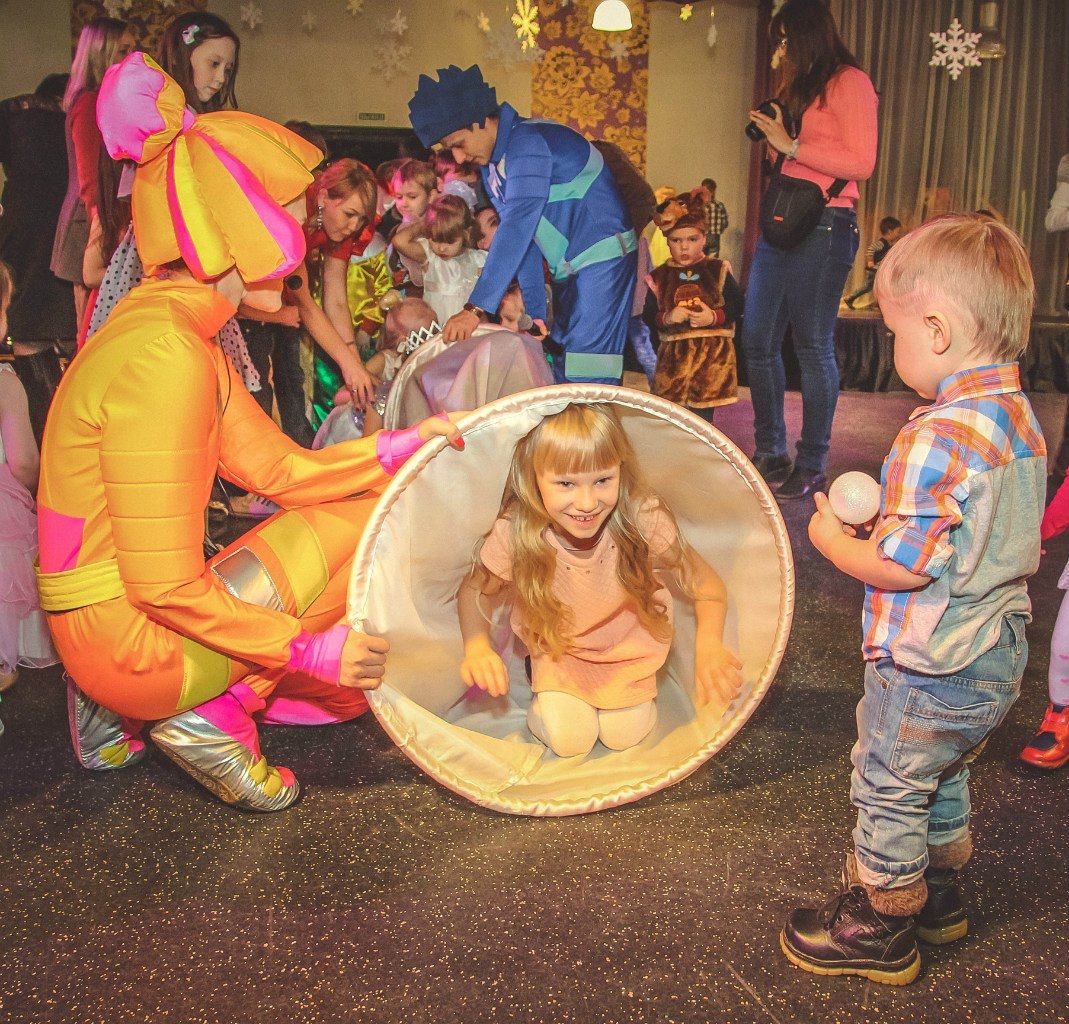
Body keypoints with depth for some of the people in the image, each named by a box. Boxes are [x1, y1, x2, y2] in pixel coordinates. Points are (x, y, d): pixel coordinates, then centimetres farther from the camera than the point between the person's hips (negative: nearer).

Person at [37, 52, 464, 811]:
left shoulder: (186, 335, 8)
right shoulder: (162, 355, -24)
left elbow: (279, 469, 8)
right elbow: (165, 588, -24)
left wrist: (405, 447, 1)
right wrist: (310, 650, -18)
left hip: (128, 620, 9)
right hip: (130, 637, -9)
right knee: (367, 519, -3)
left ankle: (119, 711, 16)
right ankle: (214, 713, -1)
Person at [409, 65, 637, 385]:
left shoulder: (528, 141, -21)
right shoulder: (489, 166, 9)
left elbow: (518, 226, -30)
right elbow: (521, 236, 11)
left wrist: (476, 308, -34)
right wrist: (535, 311, 5)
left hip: (602, 257, -9)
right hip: (567, 270, 10)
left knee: (587, 377, -14)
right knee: (562, 371, 11)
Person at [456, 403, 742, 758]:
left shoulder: (644, 520, -32)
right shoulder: (514, 535, -32)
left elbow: (706, 584, -20)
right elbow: (476, 589, -11)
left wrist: (709, 644, -41)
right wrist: (477, 648, -30)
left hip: (630, 647, 1)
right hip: (559, 651, 0)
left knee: (624, 735, -5)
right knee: (568, 740, -8)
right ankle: (545, 695, 24)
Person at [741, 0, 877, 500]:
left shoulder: (849, 82, -2)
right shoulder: (800, 88, 21)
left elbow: (861, 162, -12)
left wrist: (791, 145, -10)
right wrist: (773, 138, 10)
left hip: (822, 226, -8)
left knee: (814, 347, -4)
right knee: (757, 342, 5)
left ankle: (812, 466, 6)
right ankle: (770, 454, 17)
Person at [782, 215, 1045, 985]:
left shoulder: (939, 436, -28)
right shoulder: (1021, 418, 2)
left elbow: (905, 565, -28)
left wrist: (835, 541, -11)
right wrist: (886, 522, 10)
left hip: (929, 670, -9)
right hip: (998, 658, 9)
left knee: (888, 790, 11)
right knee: (943, 779, 28)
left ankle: (880, 927, 28)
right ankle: (940, 893, 47)